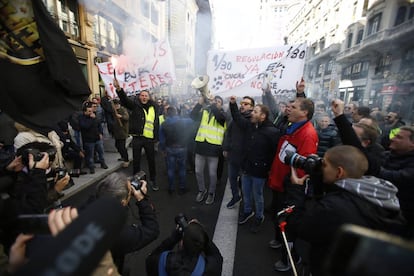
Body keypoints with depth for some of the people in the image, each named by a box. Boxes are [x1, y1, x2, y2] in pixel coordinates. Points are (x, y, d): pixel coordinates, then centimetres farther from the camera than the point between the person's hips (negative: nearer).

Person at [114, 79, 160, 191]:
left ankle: (152, 180, 30)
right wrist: (119, 89, -37)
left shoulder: (153, 107, 7)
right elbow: (125, 99, -18)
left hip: (150, 139, 2)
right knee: (136, 161, 10)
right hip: (137, 138, -2)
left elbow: (156, 123, 12)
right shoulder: (135, 105, 1)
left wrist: (156, 137, 10)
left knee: (151, 160, 12)